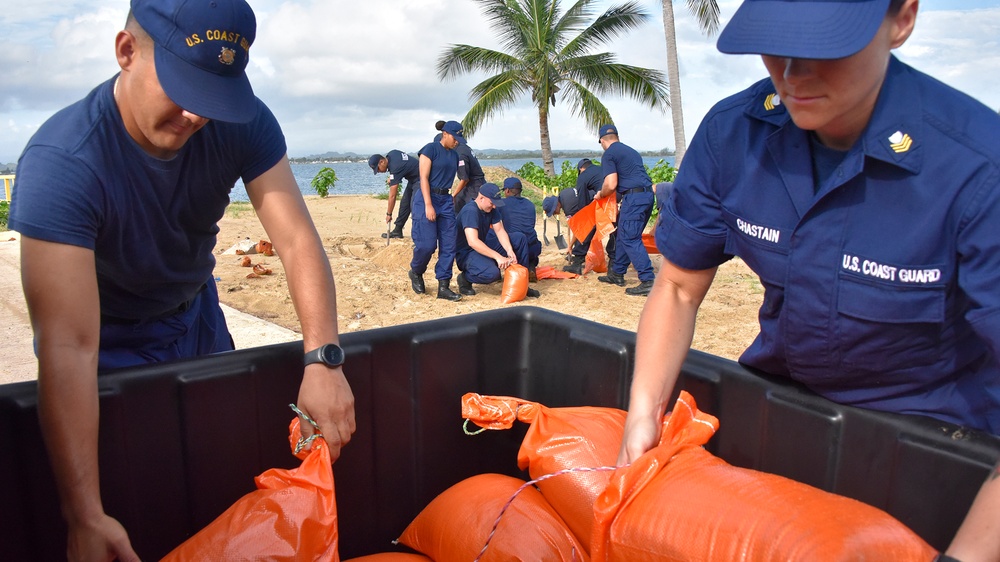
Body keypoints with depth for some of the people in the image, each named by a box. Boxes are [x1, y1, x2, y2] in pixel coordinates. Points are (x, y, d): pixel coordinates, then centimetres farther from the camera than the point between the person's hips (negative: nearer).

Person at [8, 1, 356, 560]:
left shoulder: (242, 124, -23)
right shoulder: (61, 162, -36)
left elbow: (298, 240, -29)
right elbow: (69, 349, -41)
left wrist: (324, 360, -44)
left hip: (198, 314, 4)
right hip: (113, 340, -4)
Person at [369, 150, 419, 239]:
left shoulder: (395, 168, -30)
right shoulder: (390, 154, -6)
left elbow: (392, 195, -27)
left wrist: (389, 214, -18)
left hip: (420, 180, -10)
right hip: (412, 178, 10)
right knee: (404, 203, 10)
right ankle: (397, 230, 16)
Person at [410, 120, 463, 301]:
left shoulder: (454, 155, 15)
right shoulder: (430, 149, -6)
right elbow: (424, 178, -13)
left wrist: (452, 201, 13)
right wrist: (428, 205, -20)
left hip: (446, 200, 7)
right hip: (427, 198, -7)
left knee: (448, 245, 0)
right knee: (427, 244, -10)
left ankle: (443, 286, 4)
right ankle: (416, 273, 20)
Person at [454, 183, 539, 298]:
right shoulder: (470, 211, -26)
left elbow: (500, 230, -4)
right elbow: (473, 242, -36)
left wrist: (509, 251, -23)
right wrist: (498, 257, -40)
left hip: (483, 247, 9)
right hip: (466, 253, -9)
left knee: (520, 238, -3)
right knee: (492, 273, -38)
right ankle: (465, 278, -5)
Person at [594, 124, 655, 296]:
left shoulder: (609, 155, -3)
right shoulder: (631, 151, 23)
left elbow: (611, 184, -13)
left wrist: (600, 195, 7)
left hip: (634, 197, -9)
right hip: (648, 194, 9)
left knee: (630, 239, -7)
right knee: (623, 235, 18)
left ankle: (648, 282, -13)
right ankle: (617, 274, 27)